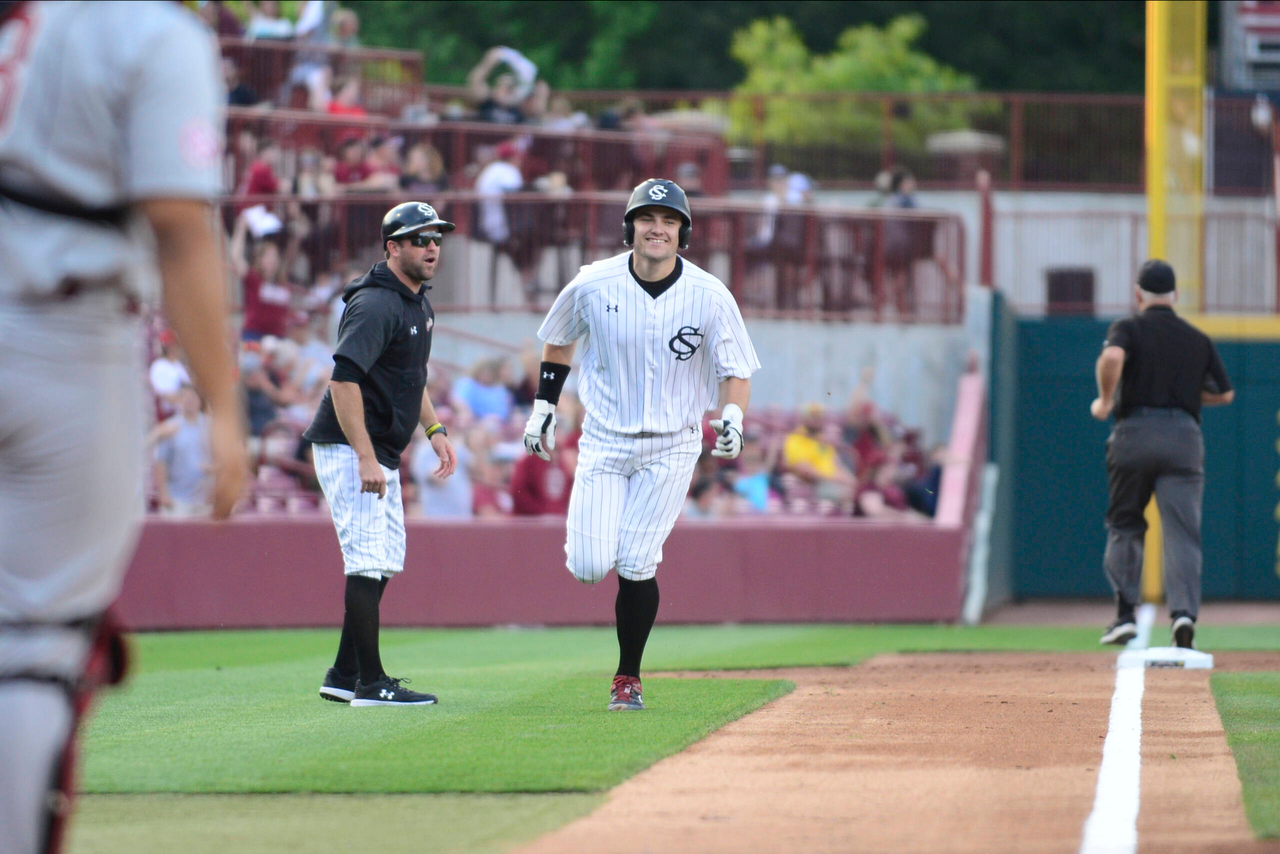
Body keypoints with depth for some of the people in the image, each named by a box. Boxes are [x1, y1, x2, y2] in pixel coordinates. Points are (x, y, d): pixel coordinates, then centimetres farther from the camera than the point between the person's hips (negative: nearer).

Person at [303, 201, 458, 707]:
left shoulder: (417, 302, 13)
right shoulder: (376, 305, -19)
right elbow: (344, 379, -27)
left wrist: (434, 429, 17)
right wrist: (365, 458, -30)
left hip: (380, 454, 10)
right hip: (349, 451, -10)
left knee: (384, 562, 13)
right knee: (369, 563, -11)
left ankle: (344, 676, 19)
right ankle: (369, 683, -8)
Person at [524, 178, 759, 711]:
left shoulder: (710, 297, -11)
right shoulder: (593, 286, -8)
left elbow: (736, 371, -4)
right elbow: (559, 341, 11)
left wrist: (732, 418, -23)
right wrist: (543, 408, 9)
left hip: (671, 447, -1)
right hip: (604, 441, 1)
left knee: (635, 567, -9)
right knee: (588, 567, -10)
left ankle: (627, 680, 10)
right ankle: (585, 531, 29)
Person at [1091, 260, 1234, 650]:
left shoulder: (1128, 328, 2)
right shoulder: (1198, 339, 14)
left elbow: (1112, 357, -20)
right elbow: (1225, 394, 19)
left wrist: (1105, 401, -7)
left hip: (1134, 432, -2)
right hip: (1185, 436, 2)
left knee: (1125, 526, 14)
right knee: (1182, 530, -4)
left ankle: (1125, 614, 7)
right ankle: (1184, 611, -22)